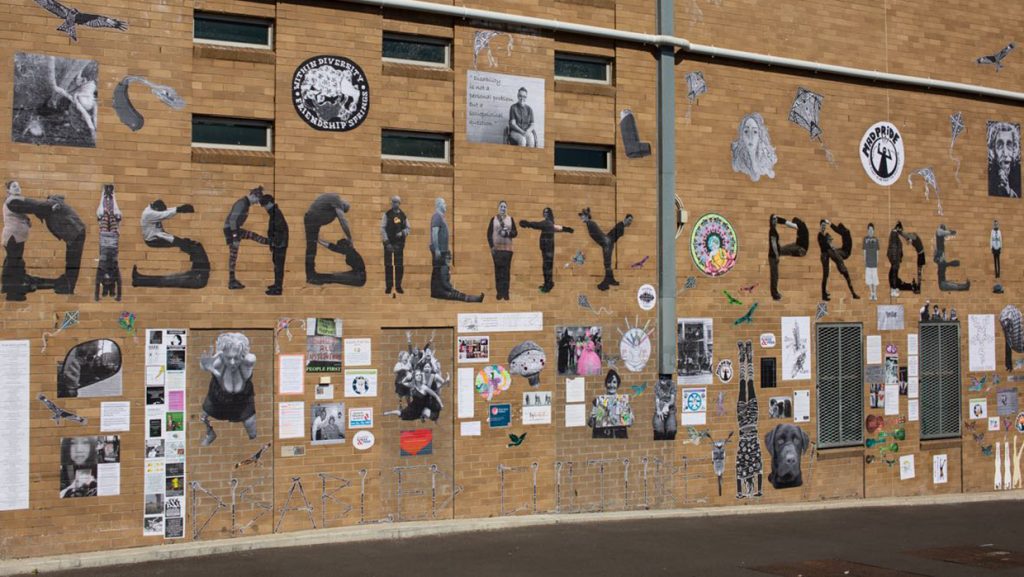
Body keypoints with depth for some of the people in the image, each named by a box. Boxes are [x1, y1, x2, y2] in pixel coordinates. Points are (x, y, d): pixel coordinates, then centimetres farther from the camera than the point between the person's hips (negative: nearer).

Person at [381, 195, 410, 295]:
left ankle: (398, 286, 11)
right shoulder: (386, 215, -1)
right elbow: (382, 229, -5)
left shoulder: (403, 216, 8)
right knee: (388, 265, 1)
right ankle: (388, 286, 7)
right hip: (389, 243, -2)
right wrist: (387, 242, -13)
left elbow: (408, 229, 12)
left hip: (399, 243, 2)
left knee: (399, 265, 2)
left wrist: (402, 233, -10)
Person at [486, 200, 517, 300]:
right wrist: (491, 246, -7)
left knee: (506, 270, -1)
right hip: (496, 249, -1)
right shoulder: (493, 219, 4)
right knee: (498, 270, 0)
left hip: (507, 249, 1)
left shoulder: (510, 219, 8)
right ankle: (499, 292, 5)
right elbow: (489, 233, 2)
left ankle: (506, 292, 2)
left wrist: (508, 233, -14)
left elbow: (515, 233, 7)